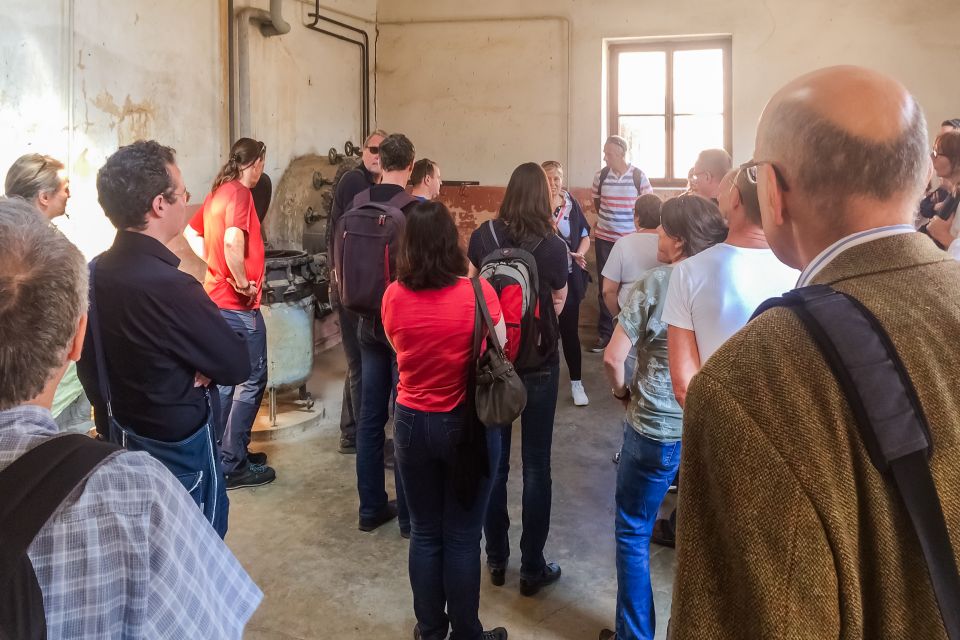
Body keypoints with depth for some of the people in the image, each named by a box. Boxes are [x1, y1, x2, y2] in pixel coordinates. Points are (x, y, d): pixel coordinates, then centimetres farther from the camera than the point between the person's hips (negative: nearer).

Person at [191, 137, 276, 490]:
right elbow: (232, 242, -30)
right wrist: (244, 284, -19)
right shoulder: (239, 194, -15)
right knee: (252, 380, -3)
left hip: (216, 297, 10)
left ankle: (226, 452, 26)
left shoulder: (216, 193, 13)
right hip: (239, 303, -10)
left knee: (227, 378, 17)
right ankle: (233, 465, 1)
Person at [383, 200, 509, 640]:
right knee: (463, 536, 10)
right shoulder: (478, 291, -16)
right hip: (468, 424, -2)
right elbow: (498, 348, 0)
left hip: (412, 422, 2)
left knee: (424, 533, 16)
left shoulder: (393, 296, -9)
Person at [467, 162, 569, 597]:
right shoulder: (554, 247, -13)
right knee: (536, 464, 9)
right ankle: (532, 567, 17)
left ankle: (496, 558, 26)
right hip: (538, 364, -2)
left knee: (493, 459, 14)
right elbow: (558, 305, 0)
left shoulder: (482, 237, -8)